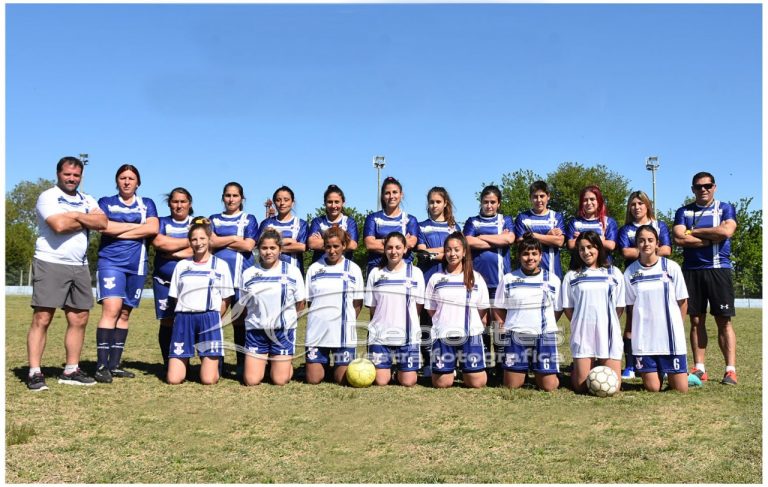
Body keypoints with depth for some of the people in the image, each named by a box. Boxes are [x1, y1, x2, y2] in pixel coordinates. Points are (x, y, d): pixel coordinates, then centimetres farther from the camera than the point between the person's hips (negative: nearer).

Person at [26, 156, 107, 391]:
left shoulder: (87, 200, 16)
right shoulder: (48, 196, -1)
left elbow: (102, 222, -2)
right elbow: (59, 225, -18)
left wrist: (74, 215, -11)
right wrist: (86, 221, -3)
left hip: (79, 266, 6)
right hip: (50, 264, -6)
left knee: (79, 319, 6)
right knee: (41, 319, -6)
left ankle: (71, 371, 14)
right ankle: (34, 373, -3)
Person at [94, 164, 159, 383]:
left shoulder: (147, 204, 14)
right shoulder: (106, 202, 10)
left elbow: (153, 228, -5)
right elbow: (103, 226, -10)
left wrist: (119, 232, -7)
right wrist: (136, 226, -6)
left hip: (137, 265, 3)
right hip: (111, 261, -3)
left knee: (124, 314, 5)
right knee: (111, 309, -17)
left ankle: (114, 365, 11)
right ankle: (101, 365, -15)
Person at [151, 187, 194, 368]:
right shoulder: (162, 222, 12)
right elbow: (158, 241, -9)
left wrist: (170, 251, -7)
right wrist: (188, 241, -6)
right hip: (164, 280, 1)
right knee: (167, 322, 0)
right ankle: (168, 366, 8)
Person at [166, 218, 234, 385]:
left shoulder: (220, 265, 6)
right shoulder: (181, 265, 11)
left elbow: (226, 300, 7)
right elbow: (176, 297, 13)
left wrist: (212, 319, 1)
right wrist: (186, 318, 3)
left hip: (209, 318, -2)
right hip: (184, 319, 2)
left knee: (208, 380, -9)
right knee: (173, 379, -5)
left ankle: (211, 362, 24)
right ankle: (185, 362, 27)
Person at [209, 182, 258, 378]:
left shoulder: (249, 219, 12)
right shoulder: (214, 219, 17)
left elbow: (248, 246, -3)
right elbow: (210, 242, 0)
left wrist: (220, 241, 0)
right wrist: (234, 238, -4)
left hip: (240, 274, -2)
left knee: (240, 319, -3)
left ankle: (242, 364, 4)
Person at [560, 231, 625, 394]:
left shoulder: (614, 273, 6)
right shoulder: (572, 276, 5)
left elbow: (619, 307, 8)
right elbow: (567, 308, 6)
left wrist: (607, 324, 2)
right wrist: (580, 324, 0)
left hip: (608, 334, 1)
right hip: (582, 336, 0)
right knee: (581, 387, -2)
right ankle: (576, 369, 31)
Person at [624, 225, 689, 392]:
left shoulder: (671, 267, -2)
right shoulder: (630, 272, 0)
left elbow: (682, 301, 5)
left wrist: (676, 327, 5)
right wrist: (632, 333, 4)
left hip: (671, 337, 0)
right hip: (644, 339, 0)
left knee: (681, 389, 0)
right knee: (653, 388, 0)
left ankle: (670, 372, 30)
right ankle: (657, 372, 30)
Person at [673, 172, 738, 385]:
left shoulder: (725, 208, 7)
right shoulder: (683, 212, 11)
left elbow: (726, 231, -13)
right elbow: (679, 238, -6)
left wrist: (694, 232, -5)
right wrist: (712, 239, -10)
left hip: (719, 269, -2)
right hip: (691, 270, 2)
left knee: (724, 320, -4)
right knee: (696, 320, 4)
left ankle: (731, 370, -2)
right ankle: (699, 369, 9)